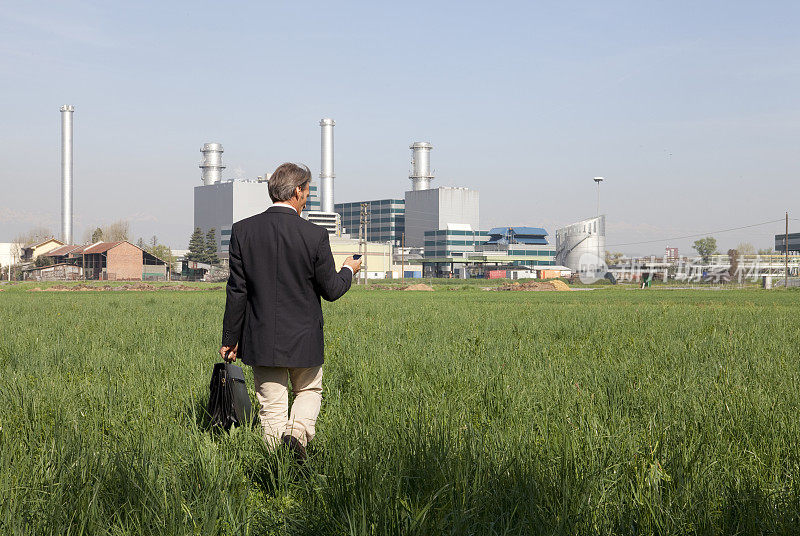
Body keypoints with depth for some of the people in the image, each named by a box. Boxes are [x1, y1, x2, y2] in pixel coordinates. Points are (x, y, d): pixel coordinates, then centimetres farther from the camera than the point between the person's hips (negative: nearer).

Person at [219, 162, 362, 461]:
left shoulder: (243, 231, -6)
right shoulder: (314, 236, -12)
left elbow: (236, 291, -3)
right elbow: (331, 291, -4)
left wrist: (230, 339, 4)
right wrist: (348, 271, 18)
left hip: (261, 341, 2)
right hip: (303, 340, -1)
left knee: (272, 408, 10)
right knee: (310, 391, 21)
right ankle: (298, 430, -7)